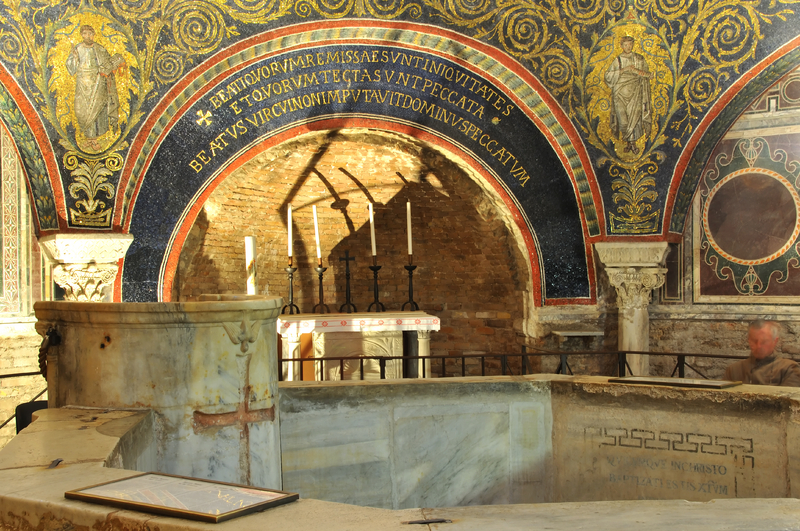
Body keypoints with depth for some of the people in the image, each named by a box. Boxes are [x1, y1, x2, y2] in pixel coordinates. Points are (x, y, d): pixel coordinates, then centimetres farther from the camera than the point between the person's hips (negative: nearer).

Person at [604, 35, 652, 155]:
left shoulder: (639, 59, 10)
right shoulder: (618, 60, 7)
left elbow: (648, 74, 9)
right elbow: (608, 74, -3)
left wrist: (637, 71, -10)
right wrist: (623, 70, -12)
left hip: (635, 92, 0)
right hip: (621, 92, 0)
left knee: (634, 116, -6)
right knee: (623, 117, -4)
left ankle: (633, 143, 1)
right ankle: (628, 142, 8)